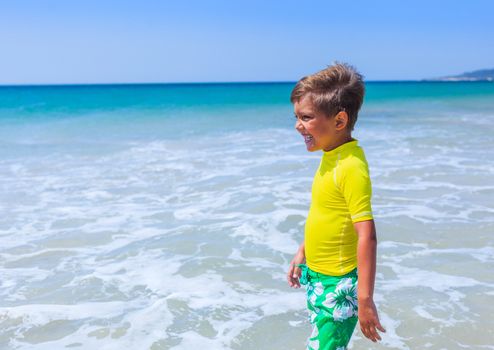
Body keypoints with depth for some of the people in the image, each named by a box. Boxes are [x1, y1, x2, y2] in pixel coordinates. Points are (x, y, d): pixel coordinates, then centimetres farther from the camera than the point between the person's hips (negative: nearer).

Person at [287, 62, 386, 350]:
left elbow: (367, 236, -26)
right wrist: (302, 253, 23)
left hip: (337, 285, -9)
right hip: (317, 276, 9)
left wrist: (365, 299, -25)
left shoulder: (352, 166, -24)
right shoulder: (331, 156, 4)